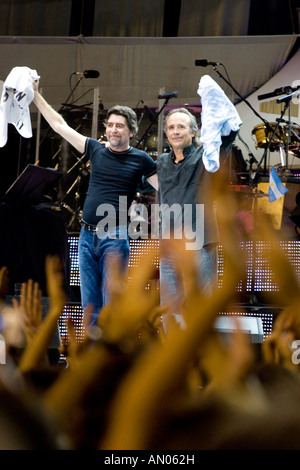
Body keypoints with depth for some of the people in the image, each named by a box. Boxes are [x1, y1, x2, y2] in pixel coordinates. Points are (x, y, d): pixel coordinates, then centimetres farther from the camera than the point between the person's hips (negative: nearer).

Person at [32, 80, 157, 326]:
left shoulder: (140, 159, 1)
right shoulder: (96, 149, 10)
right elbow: (60, 125, 15)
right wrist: (36, 95, 17)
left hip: (115, 237, -4)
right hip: (87, 235, 4)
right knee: (90, 305, 6)